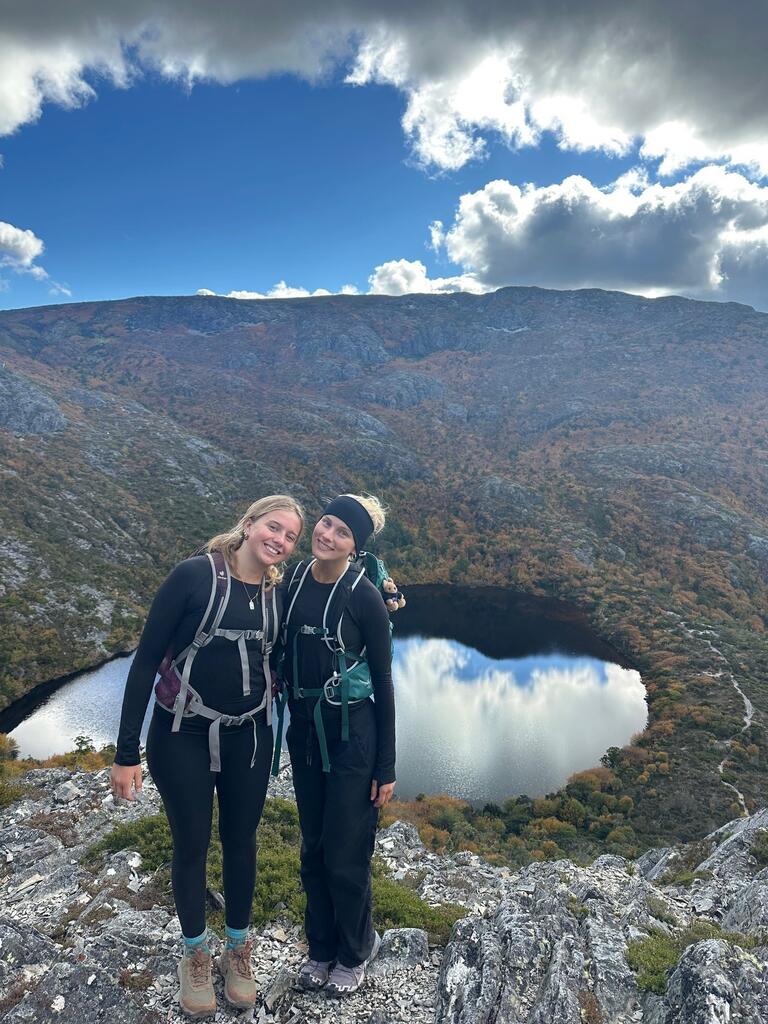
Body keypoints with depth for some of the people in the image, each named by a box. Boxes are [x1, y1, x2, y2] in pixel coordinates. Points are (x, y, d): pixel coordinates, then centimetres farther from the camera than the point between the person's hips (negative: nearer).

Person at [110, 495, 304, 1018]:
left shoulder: (279, 594, -2)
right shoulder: (194, 575, -16)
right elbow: (146, 660, -13)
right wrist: (127, 752, -12)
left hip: (248, 736, 3)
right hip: (182, 736, -3)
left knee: (241, 842, 15)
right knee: (191, 845, 12)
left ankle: (239, 949, 40)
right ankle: (196, 954, 38)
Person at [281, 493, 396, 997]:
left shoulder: (364, 597, -17)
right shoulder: (293, 580, -3)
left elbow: (383, 683, -11)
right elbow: (283, 653, 8)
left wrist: (386, 768, -8)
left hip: (352, 737, -5)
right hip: (303, 732, 5)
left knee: (345, 855, 9)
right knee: (314, 848, 18)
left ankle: (354, 952, 36)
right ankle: (321, 946, 42)